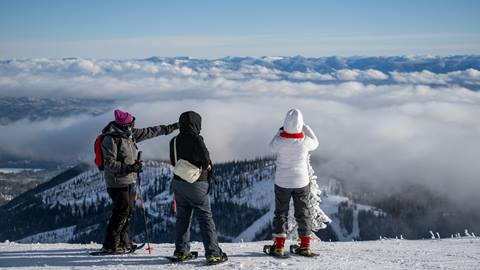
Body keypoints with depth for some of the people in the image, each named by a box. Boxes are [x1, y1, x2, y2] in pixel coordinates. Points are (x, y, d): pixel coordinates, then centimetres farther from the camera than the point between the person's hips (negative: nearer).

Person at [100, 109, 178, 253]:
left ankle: (122, 241, 25)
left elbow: (149, 132, 16)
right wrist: (128, 168, -29)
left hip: (129, 180, 9)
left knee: (129, 210, 13)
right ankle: (110, 245, -2)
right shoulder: (110, 139, -17)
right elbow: (109, 163, -21)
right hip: (117, 182, -9)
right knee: (121, 212, -9)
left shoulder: (129, 134, 8)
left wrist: (170, 128, 18)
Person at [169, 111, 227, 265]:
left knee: (182, 217, 16)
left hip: (178, 182, 6)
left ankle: (181, 252, 19)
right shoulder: (195, 139, -15)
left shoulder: (174, 141, 5)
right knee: (206, 218, 0)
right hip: (197, 185, -6)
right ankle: (213, 253, -2)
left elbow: (173, 161, 11)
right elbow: (205, 157, -23)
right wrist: (206, 166, -1)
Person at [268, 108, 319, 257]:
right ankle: (305, 246, 18)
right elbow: (315, 143, 6)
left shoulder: (280, 141, -20)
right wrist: (306, 128, 15)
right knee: (303, 212, 14)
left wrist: (280, 132, 15)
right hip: (301, 181, 1)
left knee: (281, 212, 12)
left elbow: (272, 146, 5)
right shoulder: (305, 141, -18)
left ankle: (279, 245, 11)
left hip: (282, 182, -1)